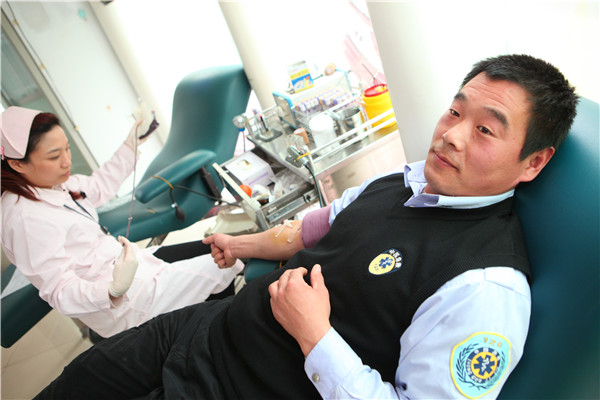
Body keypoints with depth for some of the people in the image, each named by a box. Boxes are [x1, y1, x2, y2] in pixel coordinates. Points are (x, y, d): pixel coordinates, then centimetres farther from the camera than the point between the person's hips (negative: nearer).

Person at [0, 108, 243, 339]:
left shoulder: (52, 184, 0)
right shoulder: (25, 218, -27)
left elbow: (100, 187, 20)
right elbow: (60, 293, -28)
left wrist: (131, 145, 20)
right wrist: (115, 291, -46)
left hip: (122, 262, 10)